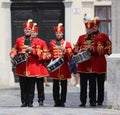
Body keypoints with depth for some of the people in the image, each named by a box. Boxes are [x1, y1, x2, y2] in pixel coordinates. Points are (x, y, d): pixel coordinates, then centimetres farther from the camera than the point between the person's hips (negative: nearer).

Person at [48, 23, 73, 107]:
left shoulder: (67, 44, 4)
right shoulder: (52, 43, 10)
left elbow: (70, 56, -1)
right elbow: (50, 54, 20)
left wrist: (65, 51, -18)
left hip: (64, 66, -1)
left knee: (64, 85, 0)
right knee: (55, 85, 3)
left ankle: (62, 101, 5)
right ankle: (56, 101, 8)